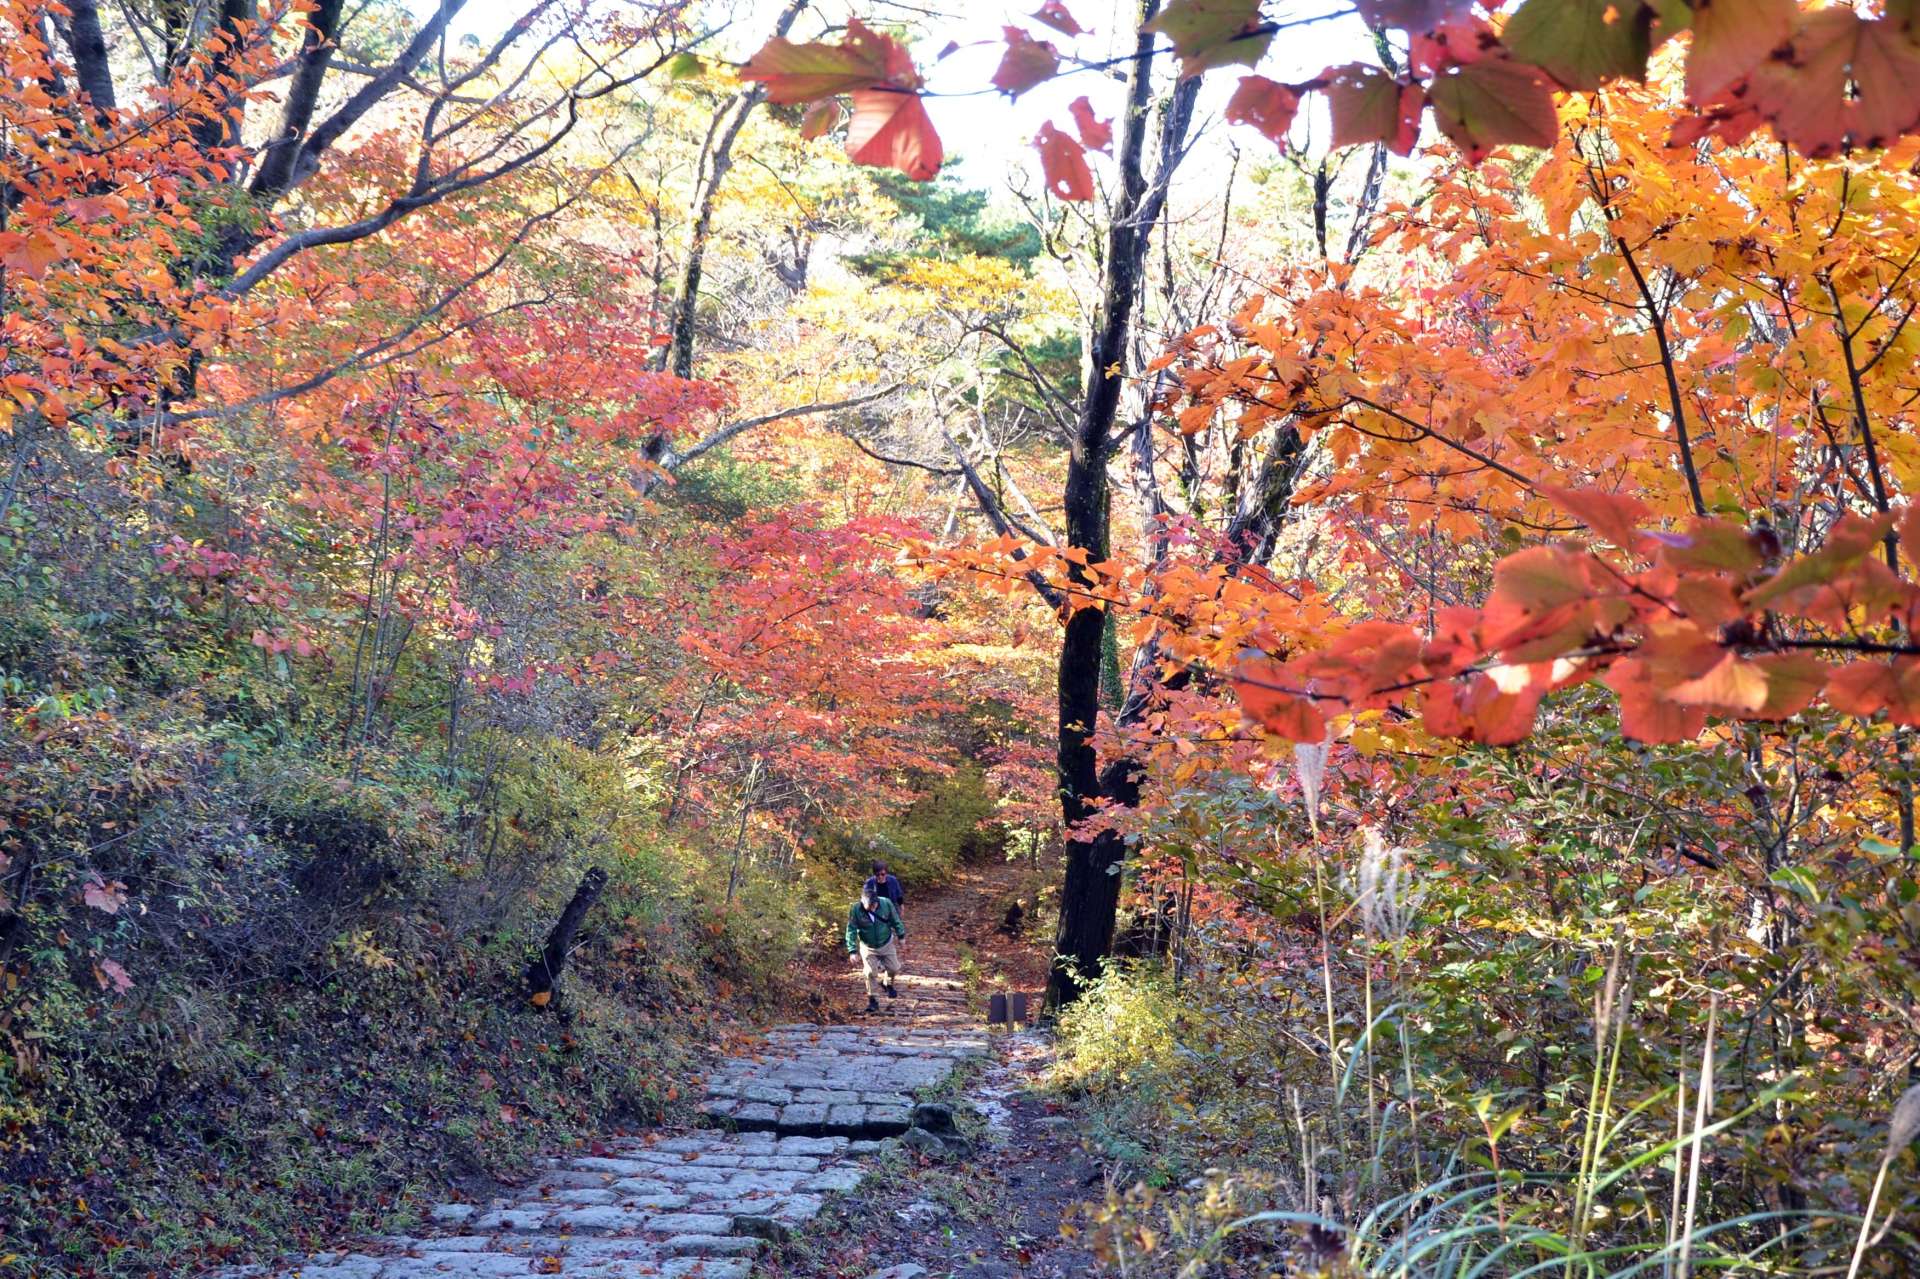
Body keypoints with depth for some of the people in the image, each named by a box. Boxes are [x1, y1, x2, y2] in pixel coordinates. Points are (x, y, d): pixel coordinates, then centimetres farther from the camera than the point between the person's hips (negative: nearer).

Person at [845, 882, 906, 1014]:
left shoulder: (886, 903, -23)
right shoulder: (856, 910, -27)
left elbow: (895, 920, -6)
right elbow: (851, 930, -19)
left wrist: (901, 935, 5)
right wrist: (852, 950, -22)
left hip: (887, 944, 2)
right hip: (868, 948, -2)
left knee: (894, 969, 10)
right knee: (871, 973, -4)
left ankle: (889, 984, 43)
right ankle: (872, 1000, 12)